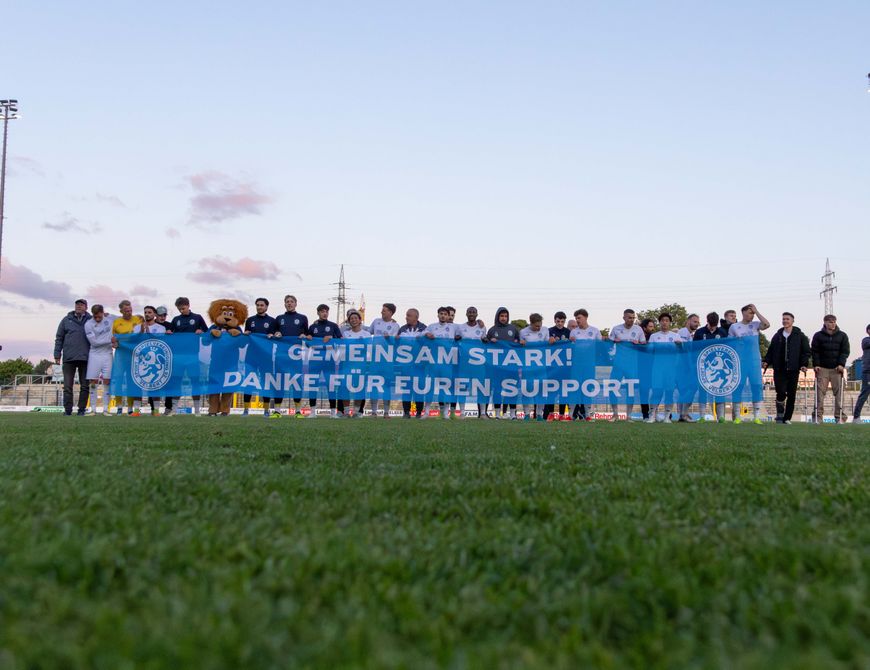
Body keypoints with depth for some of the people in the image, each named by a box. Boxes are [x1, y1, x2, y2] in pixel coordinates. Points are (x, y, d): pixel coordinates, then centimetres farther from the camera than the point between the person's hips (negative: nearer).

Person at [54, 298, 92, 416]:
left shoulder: (91, 320, 7)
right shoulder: (66, 320, 8)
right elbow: (59, 338, 8)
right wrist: (57, 355, 3)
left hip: (85, 358, 0)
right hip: (69, 358, 0)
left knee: (85, 386, 2)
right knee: (68, 386, 1)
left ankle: (82, 409, 10)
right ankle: (67, 410, 5)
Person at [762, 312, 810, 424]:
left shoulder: (800, 336, 5)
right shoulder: (777, 335, 12)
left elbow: (806, 351, 4)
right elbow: (771, 351, 16)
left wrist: (804, 364, -8)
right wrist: (766, 361, 1)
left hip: (793, 370, -1)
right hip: (779, 370, 1)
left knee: (791, 395, 1)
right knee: (781, 393, -10)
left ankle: (787, 418, 9)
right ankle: (780, 413, 13)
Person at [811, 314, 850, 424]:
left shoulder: (842, 336, 7)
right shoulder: (818, 336, 5)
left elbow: (845, 351, 4)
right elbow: (815, 351, 3)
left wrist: (841, 364, -10)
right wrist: (816, 364, -9)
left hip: (837, 368, 1)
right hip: (822, 368, -1)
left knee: (838, 392, -2)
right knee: (820, 392, -5)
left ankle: (839, 416, 1)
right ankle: (818, 415, -4)